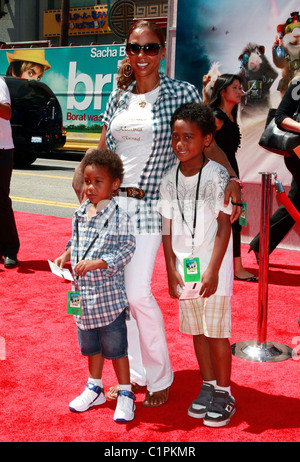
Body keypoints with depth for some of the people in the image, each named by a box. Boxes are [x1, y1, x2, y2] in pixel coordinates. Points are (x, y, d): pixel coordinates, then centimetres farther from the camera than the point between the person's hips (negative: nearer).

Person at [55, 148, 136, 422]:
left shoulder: (118, 217, -15)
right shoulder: (80, 214, 5)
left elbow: (126, 251, -18)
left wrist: (97, 263, -25)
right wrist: (65, 256, 1)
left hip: (109, 296, -6)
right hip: (83, 295, 7)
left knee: (116, 347, 5)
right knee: (90, 345, 21)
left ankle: (125, 394, 22)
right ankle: (95, 389, 39)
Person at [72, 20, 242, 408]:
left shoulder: (182, 93, -2)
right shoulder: (118, 97, 11)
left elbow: (207, 143, -3)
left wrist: (231, 178, -19)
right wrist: (84, 177, 4)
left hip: (148, 204, -5)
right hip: (109, 200, 5)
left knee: (138, 293, -11)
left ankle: (160, 378, 12)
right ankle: (135, 373, 25)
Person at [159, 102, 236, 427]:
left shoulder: (217, 175, -11)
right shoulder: (170, 179, 3)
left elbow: (224, 226, -12)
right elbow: (167, 229, 7)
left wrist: (212, 271, -16)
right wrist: (171, 270, 2)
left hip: (212, 267, -5)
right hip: (184, 268, 5)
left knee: (216, 333, 2)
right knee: (196, 331, 14)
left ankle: (224, 394, 17)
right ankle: (208, 387, 29)